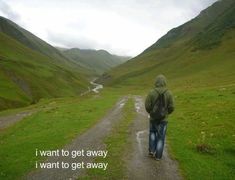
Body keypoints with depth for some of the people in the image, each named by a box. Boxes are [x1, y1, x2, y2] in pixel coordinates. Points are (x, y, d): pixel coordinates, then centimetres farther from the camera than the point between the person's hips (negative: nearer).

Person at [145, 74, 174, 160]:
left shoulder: (151, 92, -13)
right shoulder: (169, 93, -11)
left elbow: (147, 106, -11)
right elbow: (171, 108, -8)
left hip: (153, 118, 0)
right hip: (163, 119, 0)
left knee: (152, 132, 25)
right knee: (161, 137, 12)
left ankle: (151, 150, 20)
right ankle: (158, 155, 19)